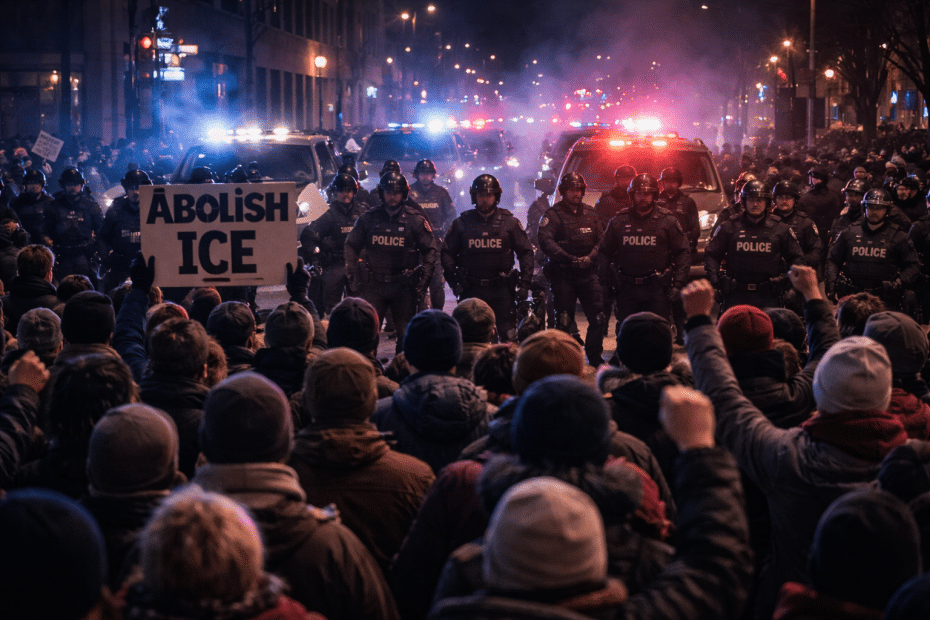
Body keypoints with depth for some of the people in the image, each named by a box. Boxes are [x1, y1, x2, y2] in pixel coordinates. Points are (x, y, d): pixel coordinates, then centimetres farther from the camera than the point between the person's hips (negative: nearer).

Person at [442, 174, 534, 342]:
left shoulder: (509, 222, 4)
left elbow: (526, 253, 7)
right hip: (471, 289, 1)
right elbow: (447, 253, 10)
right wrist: (453, 282, 0)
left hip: (501, 289, -1)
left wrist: (524, 284, -1)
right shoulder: (462, 223, 5)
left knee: (508, 335, -5)